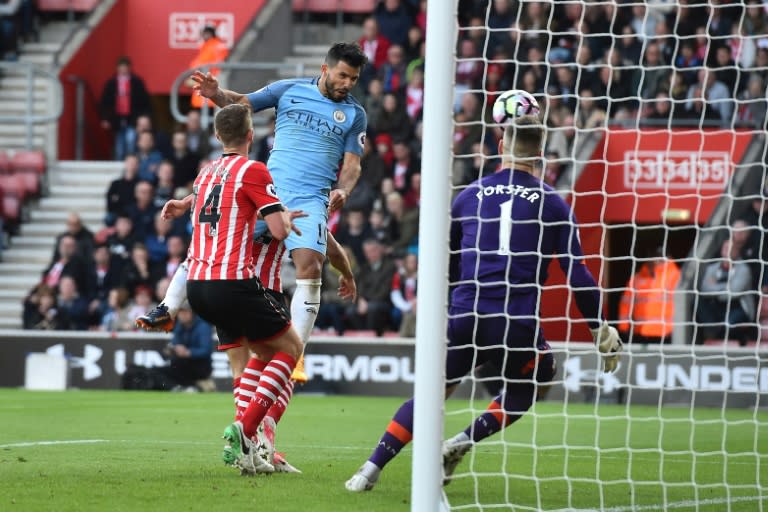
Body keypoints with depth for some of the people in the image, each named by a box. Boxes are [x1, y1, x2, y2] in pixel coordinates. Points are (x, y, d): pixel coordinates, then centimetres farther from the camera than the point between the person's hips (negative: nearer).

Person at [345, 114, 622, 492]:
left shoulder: (471, 195, 12)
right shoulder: (551, 203, 6)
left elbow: (446, 265, 22)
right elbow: (577, 275, 3)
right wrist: (601, 331, 11)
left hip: (465, 317, 2)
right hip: (518, 326, -2)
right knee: (536, 381, 25)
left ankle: (371, 470, 0)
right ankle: (463, 443, 8)